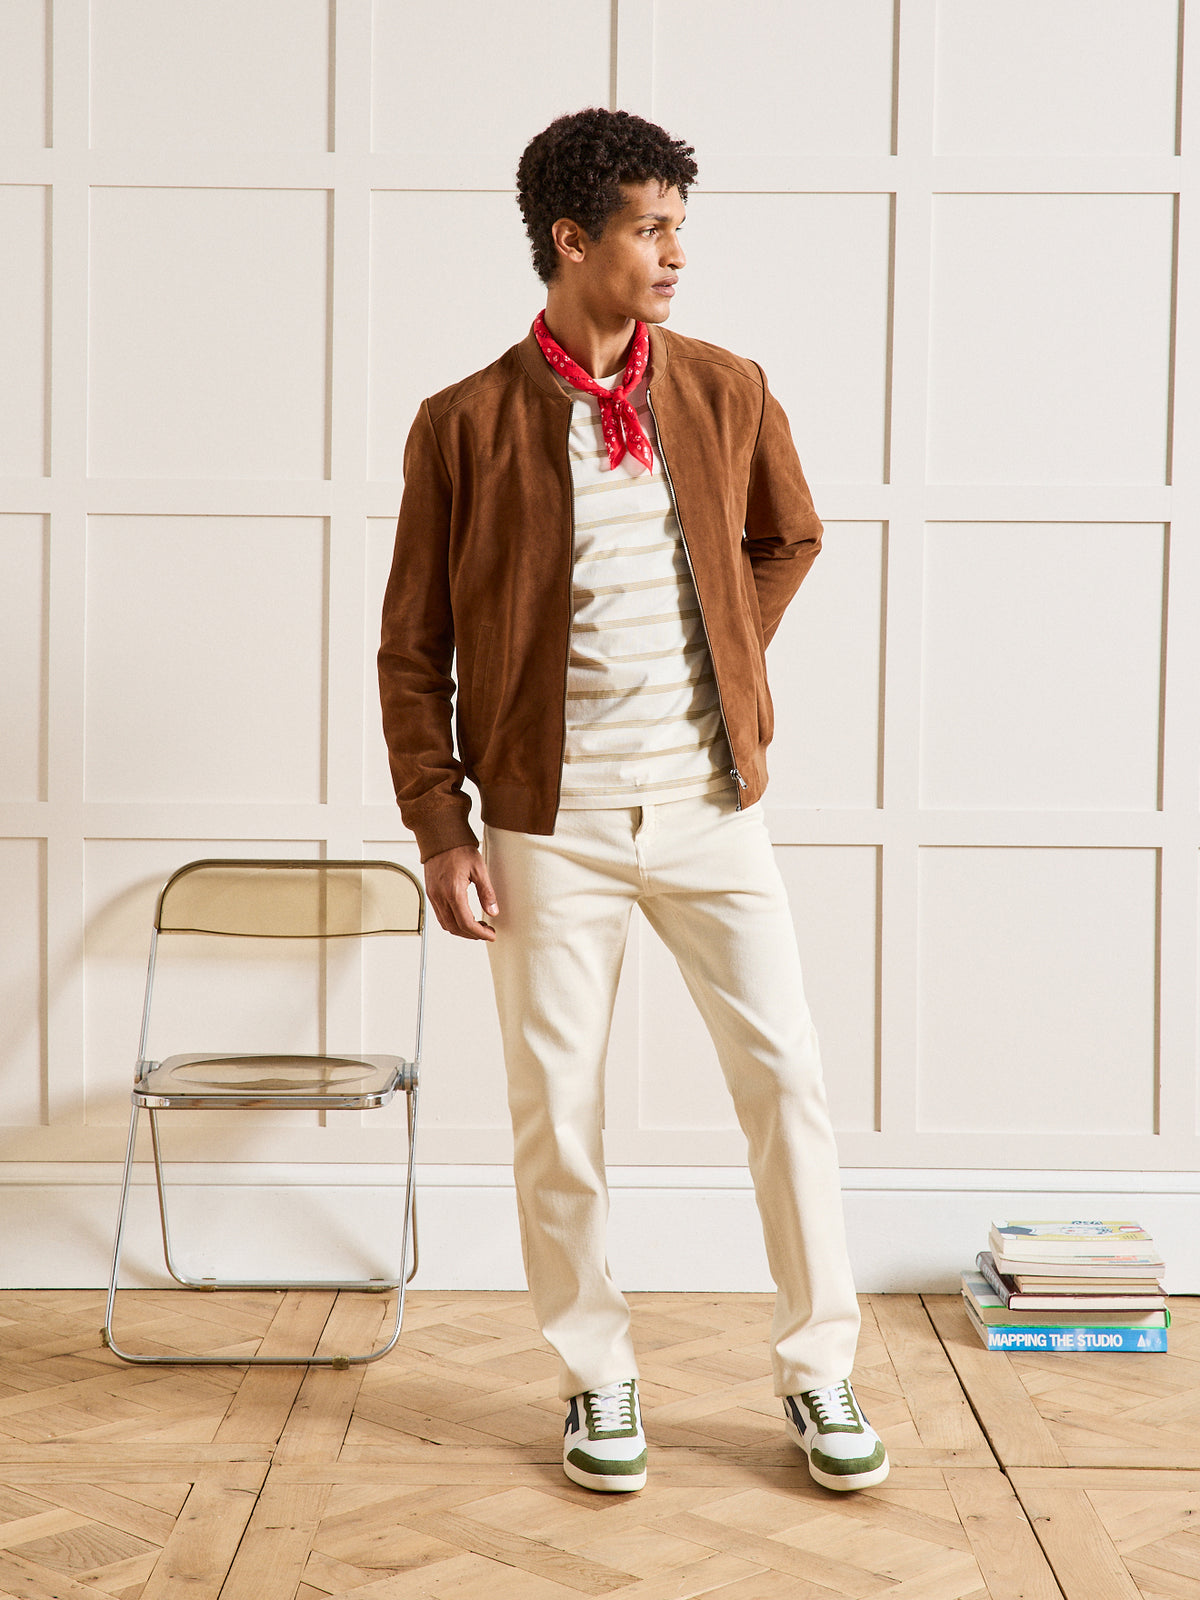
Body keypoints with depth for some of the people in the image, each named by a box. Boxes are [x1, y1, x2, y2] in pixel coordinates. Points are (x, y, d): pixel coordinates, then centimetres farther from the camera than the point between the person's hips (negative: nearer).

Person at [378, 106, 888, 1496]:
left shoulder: (728, 394, 3)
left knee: (786, 1079, 2)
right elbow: (413, 644, 0)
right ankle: (597, 1381, 23)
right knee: (558, 1114, 5)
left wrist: (730, 662, 12)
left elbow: (789, 538, 23)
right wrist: (439, 826, -5)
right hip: (553, 821, -2)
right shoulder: (466, 425, -4)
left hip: (708, 806, 2)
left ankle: (818, 1372, 18)